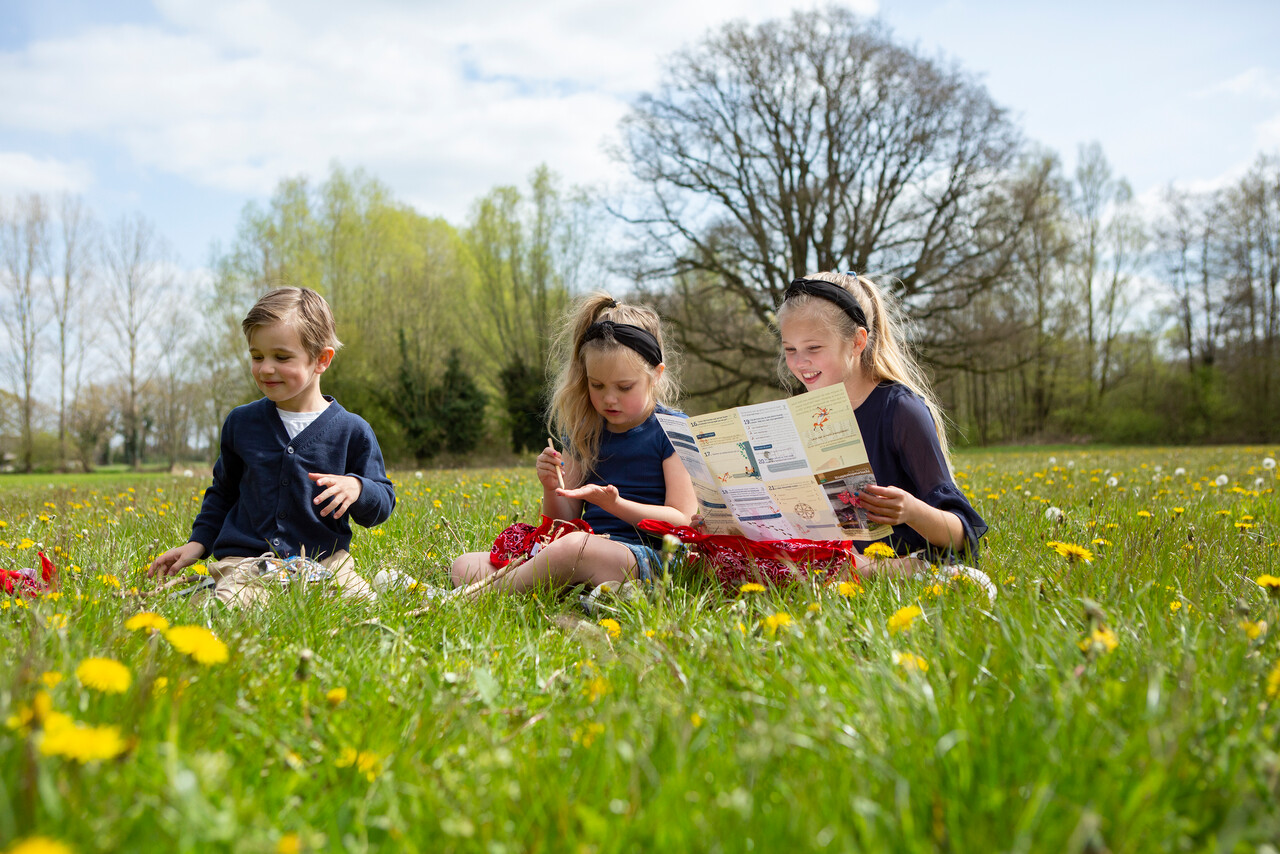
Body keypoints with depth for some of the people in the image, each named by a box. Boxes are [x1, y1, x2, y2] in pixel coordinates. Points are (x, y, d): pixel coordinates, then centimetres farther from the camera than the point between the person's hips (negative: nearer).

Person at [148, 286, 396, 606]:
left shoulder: (352, 431, 1)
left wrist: (356, 488, -17)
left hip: (324, 559, 1)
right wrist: (199, 543, 15)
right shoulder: (240, 423, 12)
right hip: (246, 560, -1)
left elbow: (382, 504, 5)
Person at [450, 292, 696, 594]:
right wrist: (551, 489, -5)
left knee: (575, 547, -41)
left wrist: (616, 504, -18)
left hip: (644, 558, -6)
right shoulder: (584, 433, 15)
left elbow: (683, 520, -7)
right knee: (464, 566, -5)